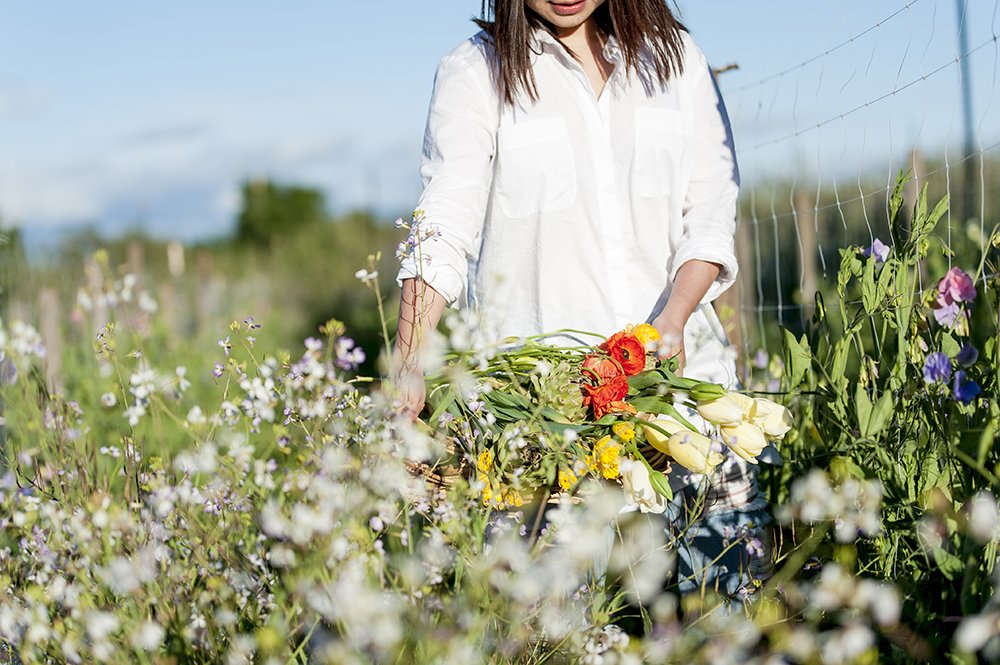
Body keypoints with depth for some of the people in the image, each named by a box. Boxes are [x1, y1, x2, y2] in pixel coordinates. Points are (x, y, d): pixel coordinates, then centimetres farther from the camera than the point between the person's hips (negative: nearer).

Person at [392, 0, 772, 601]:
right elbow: (444, 231, -5)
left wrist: (674, 318, -9)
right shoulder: (474, 72, 5)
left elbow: (711, 215, 9)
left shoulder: (676, 58, 14)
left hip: (678, 360, 3)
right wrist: (408, 365, -19)